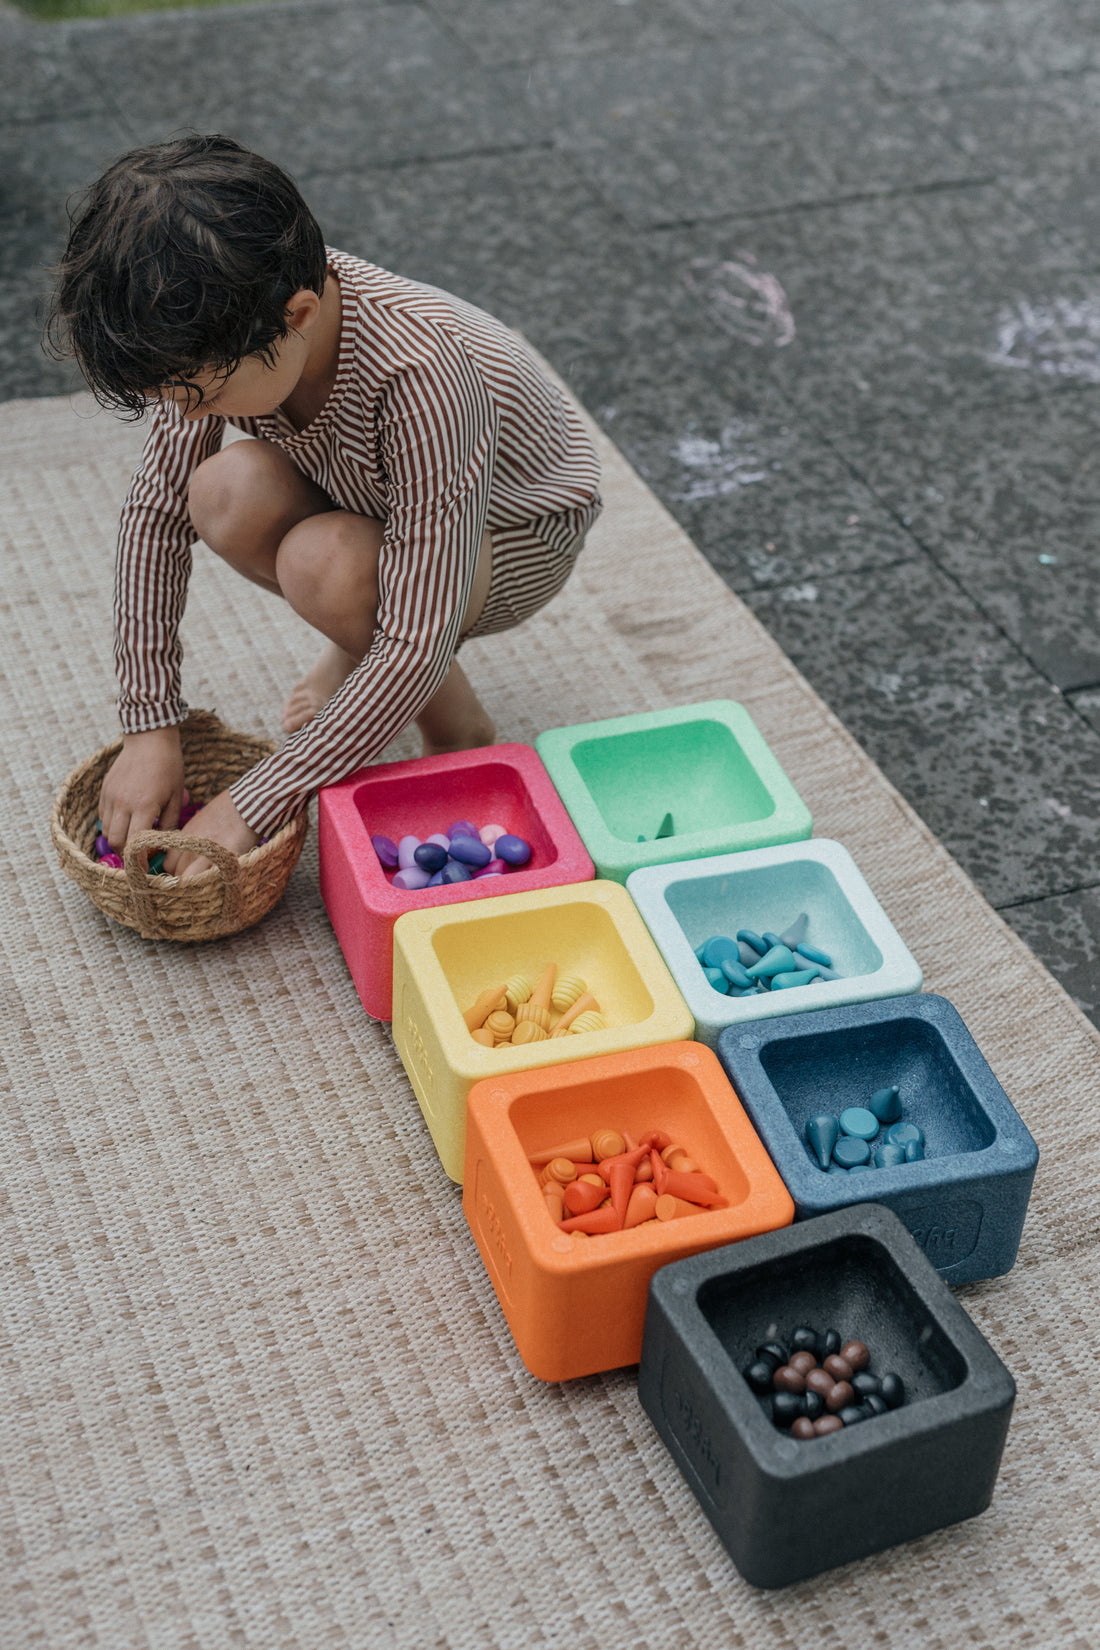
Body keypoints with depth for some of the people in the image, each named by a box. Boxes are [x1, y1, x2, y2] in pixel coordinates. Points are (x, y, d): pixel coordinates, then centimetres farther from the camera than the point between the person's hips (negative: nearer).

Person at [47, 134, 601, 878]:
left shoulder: (420, 373, -41)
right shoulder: (226, 328, -24)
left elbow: (418, 644, -38)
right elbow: (156, 508, -12)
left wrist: (255, 804, -34)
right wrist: (150, 725, -14)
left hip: (518, 532, -5)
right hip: (376, 496, 6)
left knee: (323, 563, -34)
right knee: (226, 497, -25)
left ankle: (460, 728, -5)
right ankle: (360, 651, 5)